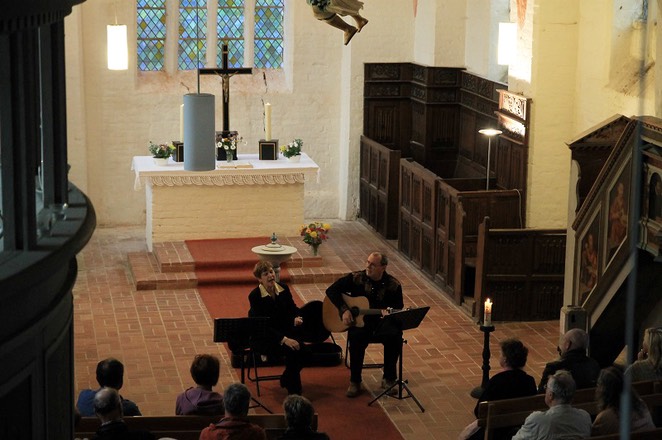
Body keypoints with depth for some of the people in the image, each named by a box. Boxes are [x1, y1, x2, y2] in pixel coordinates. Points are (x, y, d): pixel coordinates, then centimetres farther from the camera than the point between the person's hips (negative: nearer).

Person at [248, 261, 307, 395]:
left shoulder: (283, 288, 0)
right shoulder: (254, 296, -17)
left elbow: (292, 308, 11)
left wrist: (296, 317, -15)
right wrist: (283, 339, -30)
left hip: (284, 330, 6)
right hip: (262, 337, -5)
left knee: (302, 349, -22)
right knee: (292, 350, -28)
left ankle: (286, 379, 4)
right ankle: (294, 390, -10)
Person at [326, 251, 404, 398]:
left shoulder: (393, 285, -1)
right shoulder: (356, 278, -2)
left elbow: (398, 310, 0)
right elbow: (331, 290, -2)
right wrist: (344, 310, -15)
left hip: (382, 324, 1)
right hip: (359, 323, -1)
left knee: (395, 337, -29)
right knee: (356, 338, -34)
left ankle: (388, 379, -9)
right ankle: (355, 382, -18)